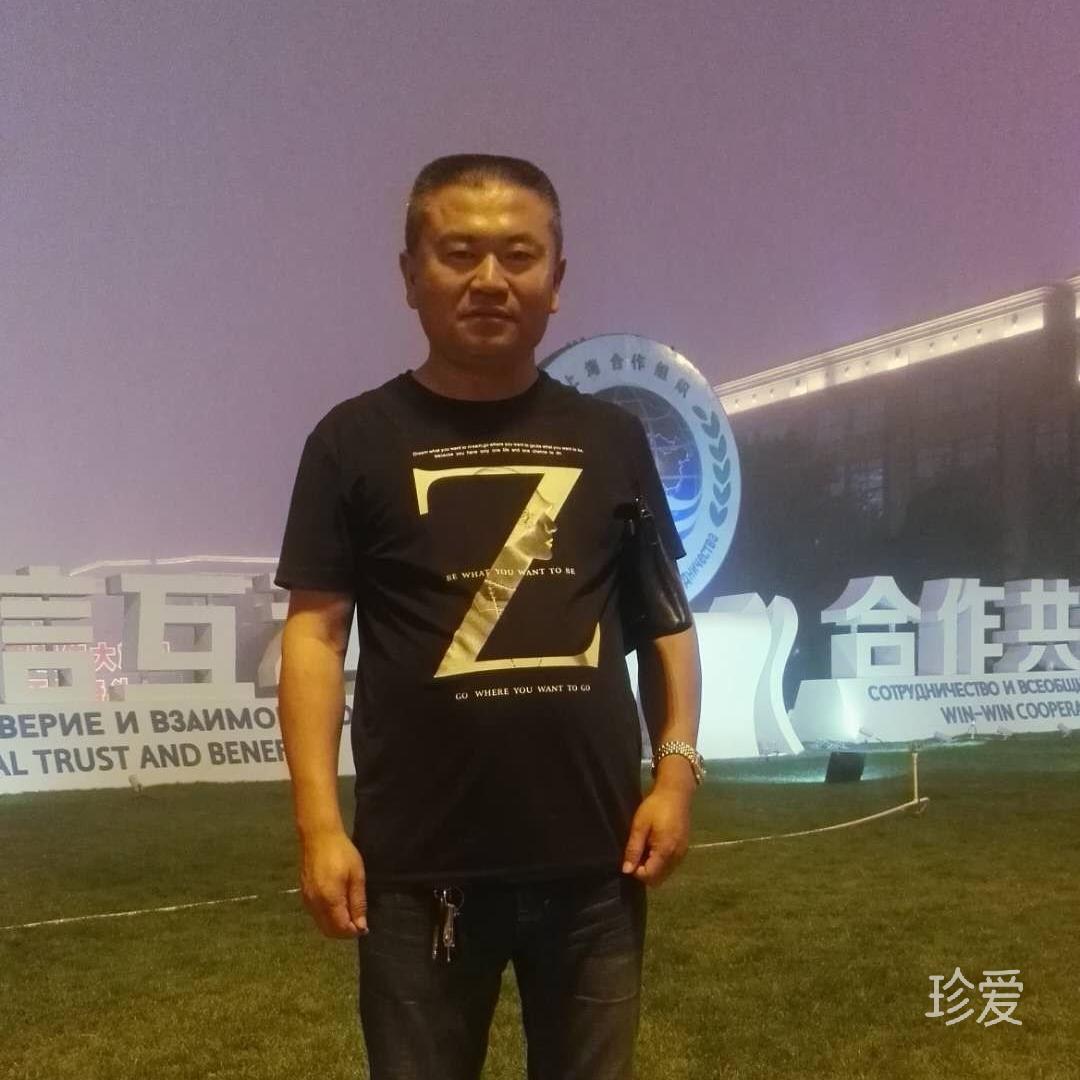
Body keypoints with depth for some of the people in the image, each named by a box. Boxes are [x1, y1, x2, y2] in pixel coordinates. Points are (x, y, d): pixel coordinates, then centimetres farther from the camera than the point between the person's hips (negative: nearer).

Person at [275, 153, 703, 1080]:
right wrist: (320, 823, -10)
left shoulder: (612, 439, 7)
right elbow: (316, 630, -3)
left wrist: (677, 766, 0)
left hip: (594, 860, 2)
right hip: (420, 866, -2)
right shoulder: (357, 440, -1)